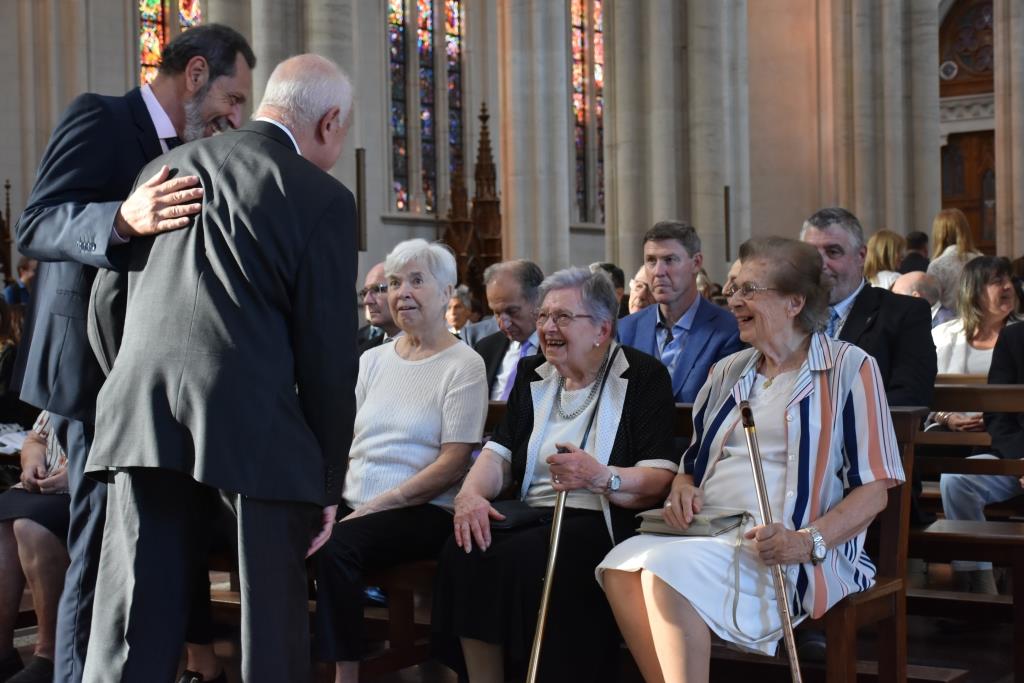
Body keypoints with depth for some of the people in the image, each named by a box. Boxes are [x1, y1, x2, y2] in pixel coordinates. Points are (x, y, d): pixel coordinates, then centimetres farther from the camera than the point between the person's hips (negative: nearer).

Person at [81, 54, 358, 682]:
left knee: (133, 631, 8)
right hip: (254, 422, -5)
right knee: (271, 631, 6)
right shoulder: (322, 199, -2)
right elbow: (329, 354, -3)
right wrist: (328, 482, 4)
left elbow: (109, 301, 20)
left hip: (140, 418, 5)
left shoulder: (163, 169, 15)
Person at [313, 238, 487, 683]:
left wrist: (376, 505, -16)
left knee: (334, 546, -32)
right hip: (350, 503, 5)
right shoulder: (372, 361, 18)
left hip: (422, 512, -5)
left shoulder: (463, 366, 0)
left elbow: (452, 464, -8)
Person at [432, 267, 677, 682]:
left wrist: (601, 477, -28)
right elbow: (500, 453, 10)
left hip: (603, 522, -5)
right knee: (462, 553, -25)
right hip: (532, 512, 5)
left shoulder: (643, 376, 0)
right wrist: (470, 493, -12)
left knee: (522, 558, -33)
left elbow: (661, 480, -10)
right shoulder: (532, 375, 19)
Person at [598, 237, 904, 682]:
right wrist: (683, 488, 3)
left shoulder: (849, 368, 2)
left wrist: (808, 541, -19)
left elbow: (873, 489, -4)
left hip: (789, 556, -6)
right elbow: (692, 463, 28)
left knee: (670, 568, -32)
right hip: (710, 535, 6)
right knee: (622, 564, -26)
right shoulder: (729, 371, 21)